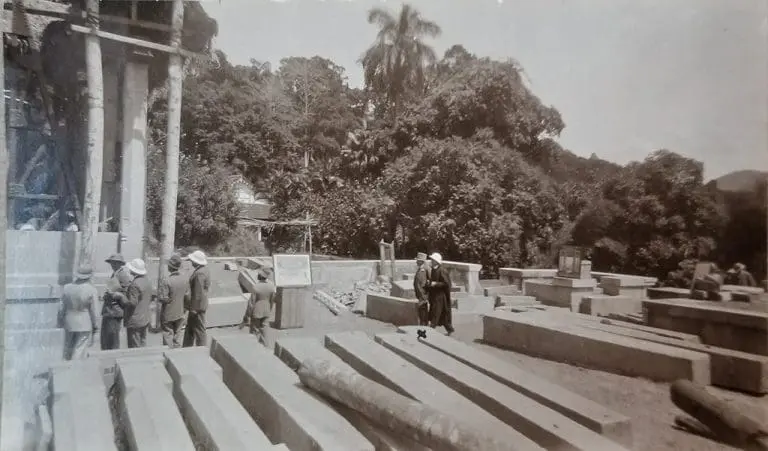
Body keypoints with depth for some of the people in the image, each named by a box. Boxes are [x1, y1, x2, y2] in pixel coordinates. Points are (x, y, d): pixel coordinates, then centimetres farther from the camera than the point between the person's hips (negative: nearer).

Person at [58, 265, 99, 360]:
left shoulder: (67, 288, 0)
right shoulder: (92, 290, -11)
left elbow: (62, 307, 5)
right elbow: (93, 310, -8)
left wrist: (60, 322, 16)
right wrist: (94, 326, 1)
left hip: (69, 323, 4)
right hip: (85, 325, -4)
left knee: (68, 349, 18)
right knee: (80, 350, 2)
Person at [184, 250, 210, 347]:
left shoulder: (199, 274, -24)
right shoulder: (203, 270, 8)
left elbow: (198, 293, -24)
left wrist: (194, 308, -19)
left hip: (197, 307, -10)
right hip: (198, 306, 10)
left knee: (199, 330, 2)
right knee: (190, 329, 20)